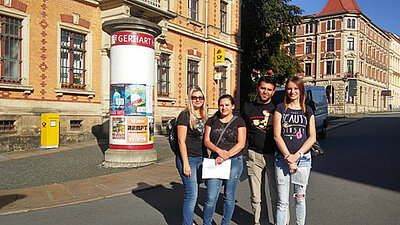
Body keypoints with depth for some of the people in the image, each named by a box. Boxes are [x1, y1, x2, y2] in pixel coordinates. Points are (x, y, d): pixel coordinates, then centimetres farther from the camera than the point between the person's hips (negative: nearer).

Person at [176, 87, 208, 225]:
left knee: (193, 193, 14)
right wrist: (185, 163, -17)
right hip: (188, 158, -7)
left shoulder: (203, 116, 13)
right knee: (192, 195, -7)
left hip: (201, 159, 7)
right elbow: (181, 141, -13)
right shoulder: (185, 115, -9)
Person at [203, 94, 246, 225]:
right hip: (215, 161, 1)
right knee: (211, 197, -4)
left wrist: (226, 156, -16)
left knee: (229, 197, 8)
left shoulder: (239, 122, 3)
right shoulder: (212, 121, 9)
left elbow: (241, 144, -5)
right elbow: (206, 141, 2)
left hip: (234, 161, -1)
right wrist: (219, 151, -15)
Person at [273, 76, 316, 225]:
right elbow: (277, 136, -4)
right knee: (282, 201, 1)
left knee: (300, 198, 12)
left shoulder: (308, 111, 9)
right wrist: (288, 157, -11)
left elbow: (312, 137, 3)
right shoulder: (280, 108, 3)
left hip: (303, 158, 2)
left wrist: (296, 155, -9)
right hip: (282, 159, -2)